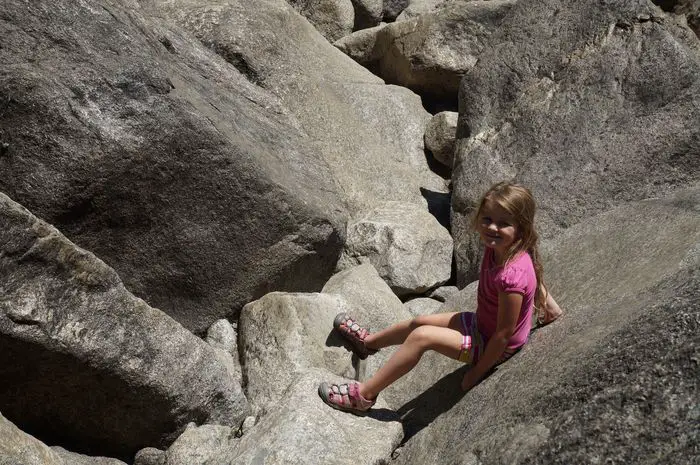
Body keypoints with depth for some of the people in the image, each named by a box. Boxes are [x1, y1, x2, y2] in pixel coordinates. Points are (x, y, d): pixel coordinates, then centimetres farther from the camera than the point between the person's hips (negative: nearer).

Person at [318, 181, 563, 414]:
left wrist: (478, 371, -18)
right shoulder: (498, 246, -12)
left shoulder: (512, 276, -37)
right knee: (420, 321, 16)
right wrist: (547, 303, 21)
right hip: (482, 324, 9)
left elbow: (505, 333, -28)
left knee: (421, 336, -16)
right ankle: (369, 342, 44)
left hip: (494, 346, -9)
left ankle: (365, 394, -3)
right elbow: (535, 274, 7)